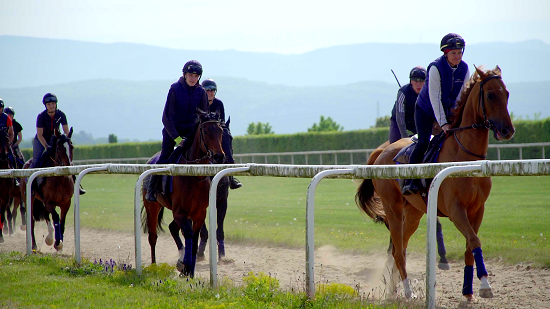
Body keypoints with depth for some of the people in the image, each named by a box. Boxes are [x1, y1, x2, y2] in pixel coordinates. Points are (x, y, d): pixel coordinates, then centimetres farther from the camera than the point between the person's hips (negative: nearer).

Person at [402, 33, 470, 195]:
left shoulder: (464, 68, -9)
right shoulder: (435, 67, -23)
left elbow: (463, 96, -6)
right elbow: (435, 98, -25)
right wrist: (443, 123, -29)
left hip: (448, 110, 5)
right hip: (426, 109, -5)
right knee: (423, 143, -17)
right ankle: (410, 181, -15)